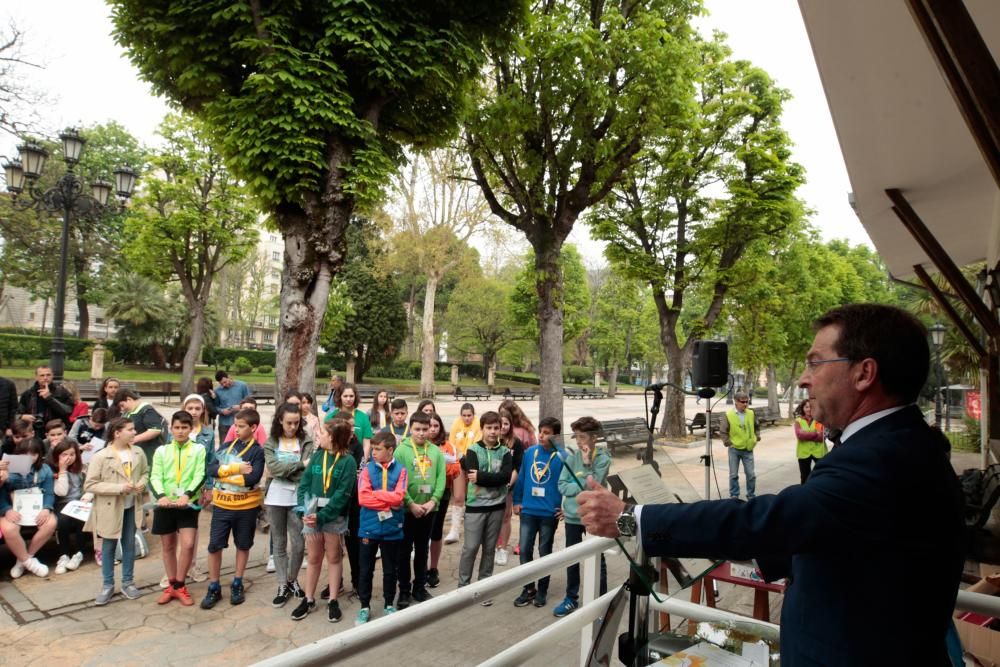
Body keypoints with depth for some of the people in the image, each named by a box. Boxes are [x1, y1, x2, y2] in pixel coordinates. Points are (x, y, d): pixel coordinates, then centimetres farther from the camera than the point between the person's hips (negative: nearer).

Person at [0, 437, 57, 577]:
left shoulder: (45, 470, 2)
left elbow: (49, 494, -1)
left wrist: (46, 509, -21)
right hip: (13, 511, -2)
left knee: (51, 523, -27)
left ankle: (23, 560, -6)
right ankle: (29, 562, -10)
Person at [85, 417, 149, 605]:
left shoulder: (138, 453, -2)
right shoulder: (100, 457, -15)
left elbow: (145, 472, 13)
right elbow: (89, 485, -15)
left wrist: (142, 483, -9)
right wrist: (119, 488, -23)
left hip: (131, 507, 4)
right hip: (110, 508, -3)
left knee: (129, 545, 12)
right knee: (108, 547, 10)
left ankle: (128, 582, 25)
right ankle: (107, 585, 23)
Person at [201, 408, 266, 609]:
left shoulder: (257, 451, -10)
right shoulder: (226, 447, 4)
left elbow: (252, 479, -22)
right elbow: (211, 470, -7)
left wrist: (223, 473, -14)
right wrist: (236, 468, -20)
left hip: (246, 507, -3)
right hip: (222, 505, 3)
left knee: (243, 545, 12)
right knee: (214, 546, 6)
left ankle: (237, 585, 28)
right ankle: (214, 587, 22)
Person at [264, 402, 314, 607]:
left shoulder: (306, 442, -2)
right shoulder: (271, 443, 2)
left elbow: (306, 472, -12)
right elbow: (273, 467, -13)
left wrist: (283, 470, -17)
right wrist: (300, 464, -16)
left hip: (298, 497, -1)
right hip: (275, 497, 1)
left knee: (298, 544, 4)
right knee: (279, 543, 11)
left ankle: (292, 579, 28)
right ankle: (283, 585, 24)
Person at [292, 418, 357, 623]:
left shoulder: (348, 461, -11)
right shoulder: (317, 456, 4)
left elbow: (342, 494, -15)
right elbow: (304, 484, 1)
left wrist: (322, 515, -20)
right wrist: (304, 510, -13)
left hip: (334, 516, -4)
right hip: (312, 514, 4)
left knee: (334, 558, 9)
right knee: (313, 558, 13)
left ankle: (333, 601, 20)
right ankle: (309, 600, 27)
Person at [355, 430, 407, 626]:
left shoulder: (400, 470, -6)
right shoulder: (367, 469, -4)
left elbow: (398, 497, -15)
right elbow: (363, 498, -12)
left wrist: (375, 494, -11)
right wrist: (388, 502, -14)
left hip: (392, 528, 0)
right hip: (369, 527, 1)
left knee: (390, 570, 14)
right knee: (366, 570, 11)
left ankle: (389, 605, 31)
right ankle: (365, 607, 27)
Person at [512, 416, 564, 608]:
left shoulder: (562, 457, -13)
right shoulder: (529, 452, -1)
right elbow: (521, 478, 7)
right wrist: (516, 501, 8)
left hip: (549, 513, -3)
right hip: (528, 511, 3)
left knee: (545, 552, 12)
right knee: (524, 550, 7)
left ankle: (542, 590, 27)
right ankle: (528, 588, 24)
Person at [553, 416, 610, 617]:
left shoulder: (603, 459, -10)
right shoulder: (571, 457, -3)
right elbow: (562, 486, -7)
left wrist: (587, 463, -20)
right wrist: (583, 486, -18)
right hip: (573, 515, 3)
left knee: (597, 560, 10)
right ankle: (571, 598, 32)